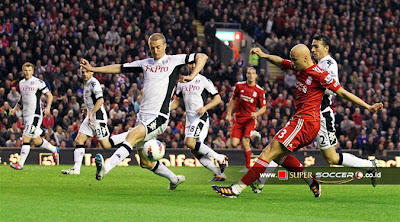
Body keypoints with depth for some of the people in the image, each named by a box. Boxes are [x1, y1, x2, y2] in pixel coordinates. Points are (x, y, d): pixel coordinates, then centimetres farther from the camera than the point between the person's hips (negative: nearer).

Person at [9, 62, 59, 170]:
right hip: (26, 115, 7)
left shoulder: (38, 82, -8)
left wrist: (48, 108, -17)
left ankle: (20, 164, -12)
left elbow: (49, 95, -3)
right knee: (37, 141, 13)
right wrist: (15, 109, 15)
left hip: (35, 114, -7)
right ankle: (54, 150, 38)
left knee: (25, 138, -14)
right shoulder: (21, 83, 13)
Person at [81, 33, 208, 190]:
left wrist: (192, 76, -16)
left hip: (159, 117, -7)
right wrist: (92, 69, 17)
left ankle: (105, 168, -44)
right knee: (146, 163, 9)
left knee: (132, 136, -30)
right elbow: (119, 68, 22)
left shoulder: (173, 61, 4)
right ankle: (174, 179, 31)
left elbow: (202, 57, -1)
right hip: (142, 116, 7)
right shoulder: (145, 63, 18)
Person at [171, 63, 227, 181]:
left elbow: (217, 99, -1)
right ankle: (219, 173, 7)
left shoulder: (204, 80, -3)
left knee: (189, 142, -25)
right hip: (189, 119, 7)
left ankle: (219, 157, -14)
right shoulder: (181, 82, 15)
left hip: (201, 117, -7)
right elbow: (176, 101, 23)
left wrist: (205, 107, -16)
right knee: (196, 152, 1)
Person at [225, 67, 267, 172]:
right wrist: (229, 114, 12)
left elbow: (263, 108, 3)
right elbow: (233, 99, 16)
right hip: (238, 118, 3)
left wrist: (256, 114, -17)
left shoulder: (259, 91, -4)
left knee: (245, 141, -18)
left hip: (250, 119, -3)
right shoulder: (239, 85, 2)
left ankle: (248, 166, -5)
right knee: (234, 143, -8)